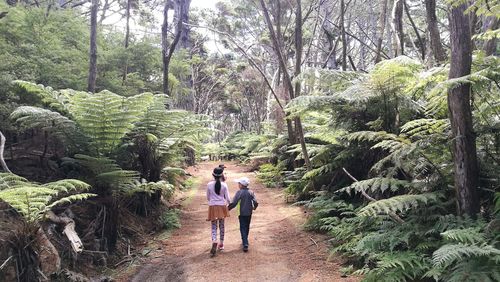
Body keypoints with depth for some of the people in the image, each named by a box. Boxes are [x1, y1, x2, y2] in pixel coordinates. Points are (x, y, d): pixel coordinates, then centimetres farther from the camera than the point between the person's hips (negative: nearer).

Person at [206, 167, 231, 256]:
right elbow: (227, 198, -5)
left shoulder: (209, 185, -7)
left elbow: (208, 197, 4)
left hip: (213, 207, 0)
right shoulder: (224, 185, -8)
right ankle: (221, 244, 24)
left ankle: (214, 242, -20)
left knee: (214, 227, 4)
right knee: (221, 226, 15)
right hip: (222, 206, 1)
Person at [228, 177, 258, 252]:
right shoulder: (251, 192, -5)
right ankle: (245, 241, 37)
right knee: (247, 227, 21)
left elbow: (234, 203, -18)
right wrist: (254, 208, 13)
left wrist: (228, 208, -4)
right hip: (249, 213, 4)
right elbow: (256, 202, -8)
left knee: (243, 228, 1)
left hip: (242, 213, -4)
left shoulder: (239, 192, -15)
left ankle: (245, 245, -9)